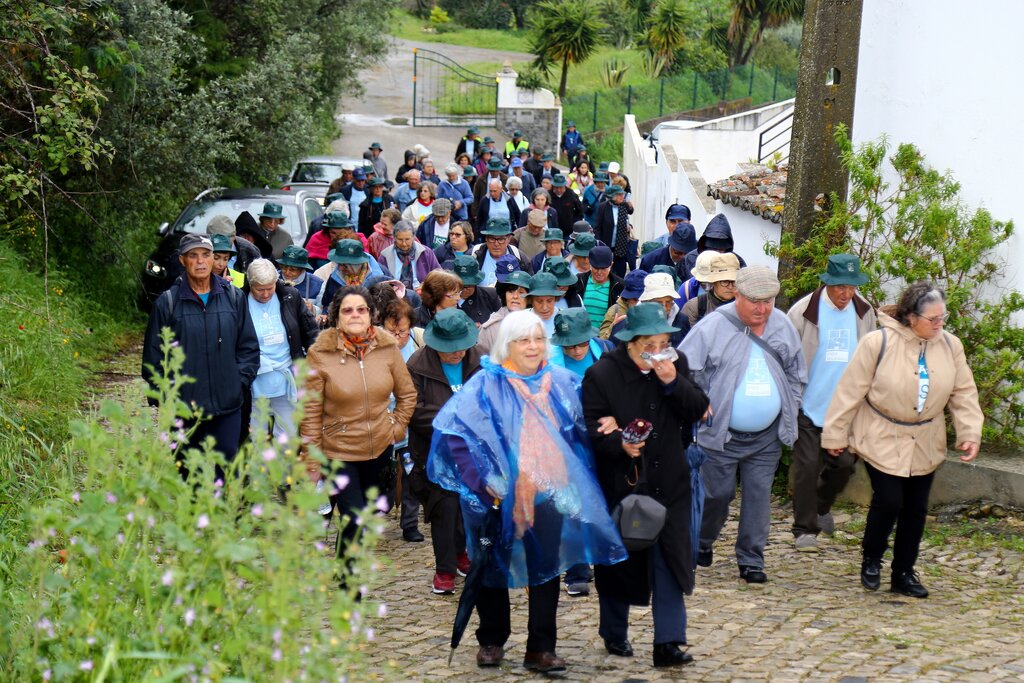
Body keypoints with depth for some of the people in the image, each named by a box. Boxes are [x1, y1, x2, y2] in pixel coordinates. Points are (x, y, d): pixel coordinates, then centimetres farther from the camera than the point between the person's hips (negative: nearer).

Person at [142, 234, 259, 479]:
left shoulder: (234, 297, 6)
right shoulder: (167, 302, 0)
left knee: (226, 472, 0)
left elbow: (249, 347, 11)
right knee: (189, 475, 7)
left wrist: (240, 383, 1)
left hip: (227, 408, 1)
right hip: (184, 411, -1)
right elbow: (153, 356, 4)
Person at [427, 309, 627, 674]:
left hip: (549, 491, 3)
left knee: (546, 568, 2)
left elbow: (580, 432, 16)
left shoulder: (561, 382, 3)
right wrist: (482, 480, -19)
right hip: (500, 495, -3)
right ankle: (492, 641, 27)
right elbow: (451, 428, -16)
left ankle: (541, 649, 9)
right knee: (495, 566, 11)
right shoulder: (487, 384, -10)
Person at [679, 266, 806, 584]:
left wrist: (789, 412, 10)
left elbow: (796, 374, 17)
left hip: (767, 437, 3)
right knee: (717, 493, 4)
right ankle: (702, 544, 29)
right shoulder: (712, 326, -10)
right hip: (721, 434, -3)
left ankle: (751, 559, 13)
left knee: (759, 495, 3)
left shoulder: (783, 326, 5)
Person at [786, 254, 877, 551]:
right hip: (808, 405, -4)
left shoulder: (865, 313, 3)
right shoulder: (804, 312, -10)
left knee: (844, 463, 7)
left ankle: (821, 507, 35)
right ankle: (805, 529, 10)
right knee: (807, 466, -1)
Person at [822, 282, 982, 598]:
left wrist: (970, 433, -8)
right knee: (888, 501, -10)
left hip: (924, 444, 5)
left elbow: (963, 394, 3)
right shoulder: (878, 342, -17)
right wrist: (835, 435, -7)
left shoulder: (950, 345, -4)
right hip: (882, 441, -4)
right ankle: (872, 559, 18)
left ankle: (903, 574, 23)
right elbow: (851, 391, -11)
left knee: (916, 508, 9)